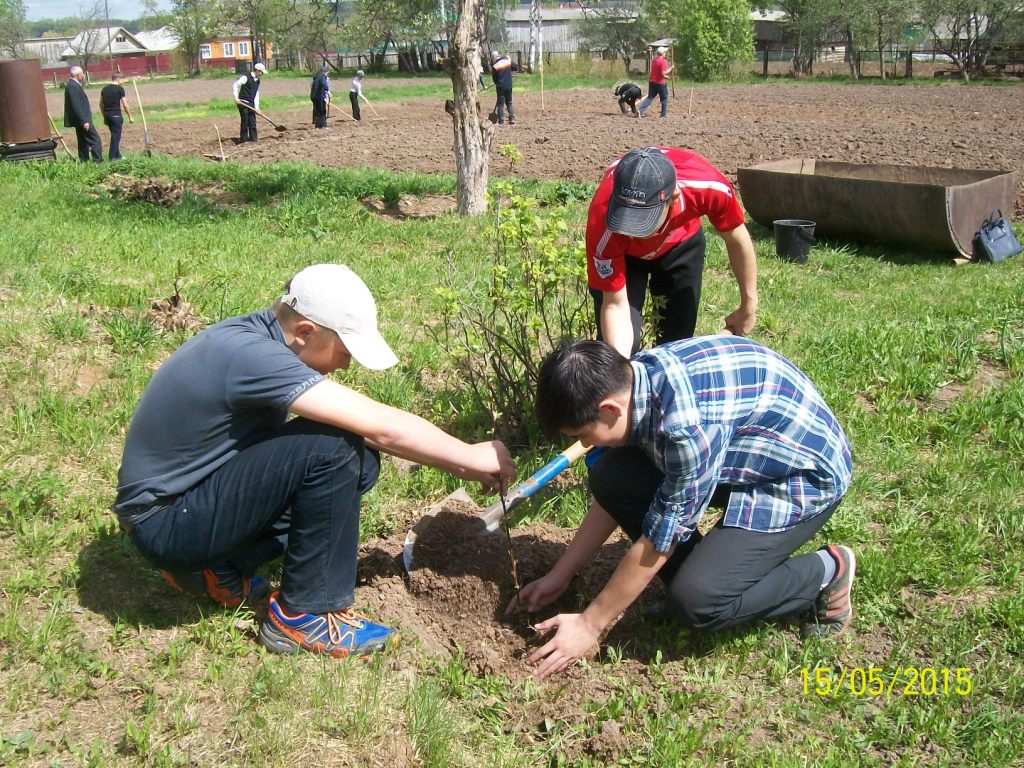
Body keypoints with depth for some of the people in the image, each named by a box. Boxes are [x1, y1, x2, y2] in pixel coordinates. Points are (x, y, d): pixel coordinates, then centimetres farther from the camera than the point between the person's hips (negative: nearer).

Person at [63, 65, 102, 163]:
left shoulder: (72, 85, 14)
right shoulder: (73, 86, -18)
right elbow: (76, 106, -23)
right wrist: (84, 121, -24)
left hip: (81, 120, 11)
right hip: (82, 119, -11)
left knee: (83, 143, 14)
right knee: (95, 140, -8)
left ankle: (84, 162, 18)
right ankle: (98, 161, -9)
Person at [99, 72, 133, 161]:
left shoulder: (105, 89, 11)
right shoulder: (119, 88, -7)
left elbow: (101, 104, 14)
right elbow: (125, 104, -9)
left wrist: (104, 117, 21)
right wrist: (130, 117, 0)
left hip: (107, 115, 7)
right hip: (116, 115, -7)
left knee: (115, 135, 16)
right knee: (116, 136, -1)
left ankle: (117, 155, 21)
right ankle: (112, 157, -1)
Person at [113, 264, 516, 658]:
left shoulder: (253, 334, 1)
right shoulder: (249, 355, -27)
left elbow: (365, 430, 5)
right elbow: (382, 427, -28)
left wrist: (456, 463, 0)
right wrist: (470, 457, -13)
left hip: (199, 491, 9)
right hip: (163, 523, -9)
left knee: (359, 460, -1)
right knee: (331, 447, -24)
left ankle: (219, 565, 7)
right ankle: (304, 617, -10)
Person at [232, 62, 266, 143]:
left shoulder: (257, 81, 11)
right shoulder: (246, 77, -13)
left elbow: (256, 94, 11)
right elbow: (235, 85, -13)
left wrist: (257, 107, 3)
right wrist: (236, 97, -19)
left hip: (251, 104, 7)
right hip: (243, 103, -7)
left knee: (252, 121, 9)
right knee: (245, 121, -4)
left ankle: (253, 138, 18)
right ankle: (243, 139, 5)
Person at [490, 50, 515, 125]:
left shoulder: (494, 66, -13)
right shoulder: (508, 61, -4)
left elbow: (494, 78, -3)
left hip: (500, 87, -4)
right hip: (509, 85, 4)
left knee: (500, 104, 5)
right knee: (509, 103, 15)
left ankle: (501, 121, 4)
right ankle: (512, 118, 6)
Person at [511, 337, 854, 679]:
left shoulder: (688, 423, -36)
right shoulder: (626, 382, -11)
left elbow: (661, 536, -26)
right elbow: (615, 495, 3)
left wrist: (589, 624, -15)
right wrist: (559, 575, 5)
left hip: (802, 474, -8)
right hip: (740, 459, 8)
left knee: (696, 602, -22)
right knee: (610, 477, -9)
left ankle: (825, 573, 1)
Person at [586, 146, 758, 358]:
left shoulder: (707, 186, -39)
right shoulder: (603, 226, -42)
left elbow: (737, 239, -18)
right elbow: (616, 305, -32)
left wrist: (749, 305, -6)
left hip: (681, 243, 2)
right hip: (622, 252, -2)